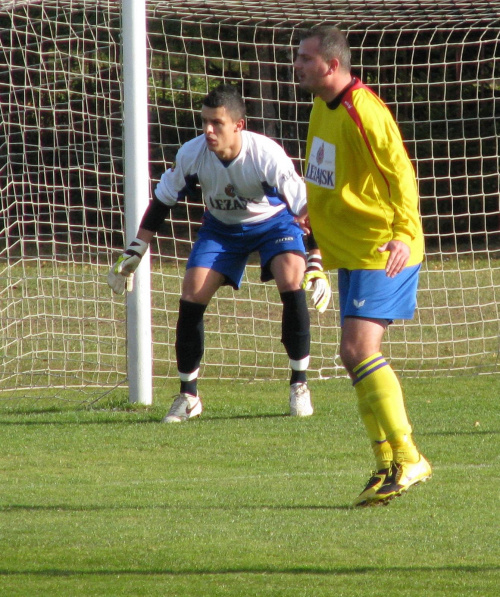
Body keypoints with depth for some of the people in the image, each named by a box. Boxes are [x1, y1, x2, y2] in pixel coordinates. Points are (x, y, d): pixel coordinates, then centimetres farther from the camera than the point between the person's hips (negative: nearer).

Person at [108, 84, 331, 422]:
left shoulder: (266, 155, -34)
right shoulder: (192, 154, -24)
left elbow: (305, 207, -29)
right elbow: (161, 202, -7)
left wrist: (315, 264, -36)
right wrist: (135, 253, -8)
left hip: (273, 221, -3)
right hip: (221, 227, 3)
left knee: (292, 284, -27)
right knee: (191, 298, -12)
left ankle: (299, 385, -12)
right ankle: (188, 396, 5)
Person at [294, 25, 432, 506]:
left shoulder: (363, 112, -19)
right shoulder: (322, 108, 10)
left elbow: (400, 173, -21)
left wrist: (404, 232, -30)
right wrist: (312, 217, 30)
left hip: (382, 253, -10)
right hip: (351, 251, 10)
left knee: (359, 350, -17)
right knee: (356, 357, 10)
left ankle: (407, 460, -12)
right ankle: (387, 465, 16)